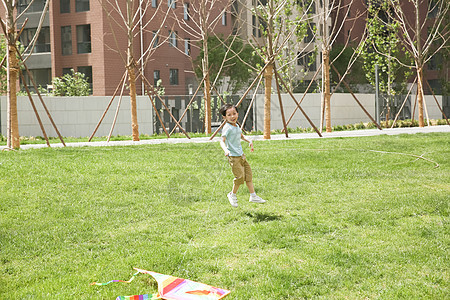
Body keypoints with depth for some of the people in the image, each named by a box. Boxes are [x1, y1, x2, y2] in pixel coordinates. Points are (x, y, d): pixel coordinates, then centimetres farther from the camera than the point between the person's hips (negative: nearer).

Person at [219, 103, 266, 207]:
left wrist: (249, 141, 22)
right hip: (233, 157, -9)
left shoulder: (237, 126, 12)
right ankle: (232, 195, 10)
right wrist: (225, 150, -42)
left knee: (248, 174, 8)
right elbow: (222, 141, -24)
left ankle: (253, 196, 16)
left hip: (241, 155, 9)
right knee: (240, 176, -12)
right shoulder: (227, 128, -15)